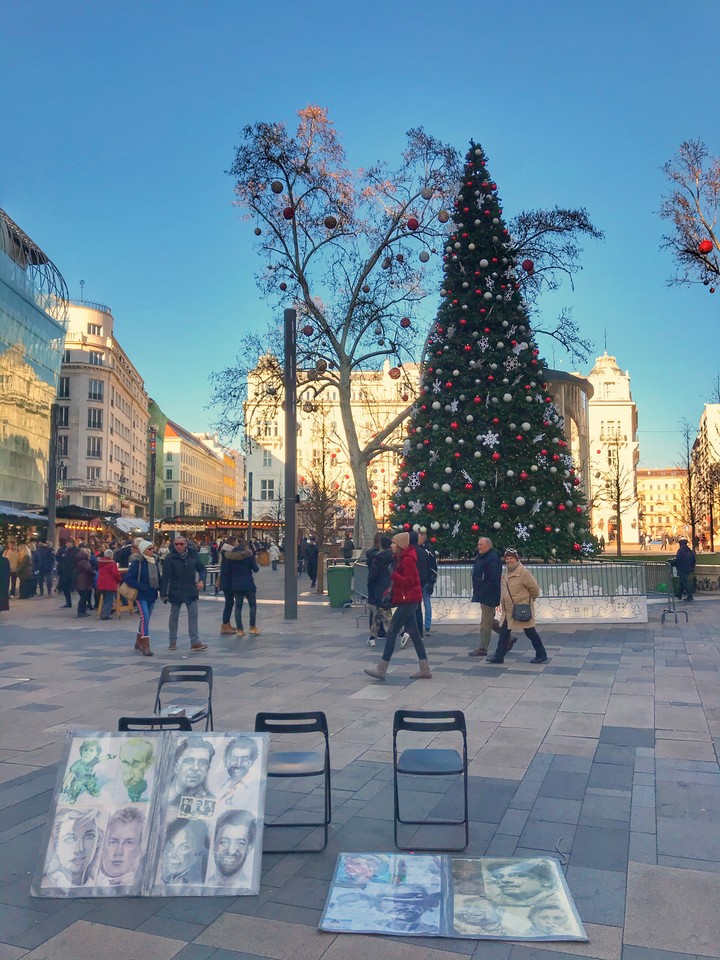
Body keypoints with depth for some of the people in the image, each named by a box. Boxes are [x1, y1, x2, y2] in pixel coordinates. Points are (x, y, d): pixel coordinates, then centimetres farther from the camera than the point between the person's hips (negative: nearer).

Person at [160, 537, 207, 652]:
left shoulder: (192, 556, -1)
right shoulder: (170, 558, -11)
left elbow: (201, 569, 10)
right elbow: (165, 576, -12)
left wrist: (201, 580, -9)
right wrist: (163, 593, -15)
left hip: (191, 591, 2)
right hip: (175, 592, -2)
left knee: (193, 615, -1)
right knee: (174, 616, 12)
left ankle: (195, 642, 1)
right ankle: (173, 641, 24)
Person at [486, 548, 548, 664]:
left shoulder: (523, 573, -15)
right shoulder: (506, 575, 11)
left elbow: (534, 588, -13)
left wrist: (530, 600, 0)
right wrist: (502, 602, 16)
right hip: (508, 611, 8)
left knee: (530, 632, 2)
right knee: (504, 633, 8)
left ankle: (542, 655, 16)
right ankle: (498, 656, 13)